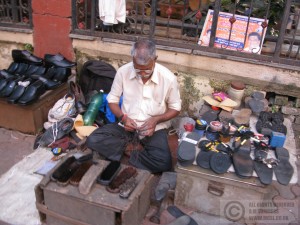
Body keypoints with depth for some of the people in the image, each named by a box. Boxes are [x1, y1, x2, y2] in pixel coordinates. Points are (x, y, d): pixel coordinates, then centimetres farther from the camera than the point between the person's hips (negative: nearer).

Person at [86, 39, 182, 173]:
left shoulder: (168, 78, -15)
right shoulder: (123, 72, -11)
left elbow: (175, 108, -1)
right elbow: (112, 100, 2)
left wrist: (156, 119, -19)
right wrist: (123, 117, -17)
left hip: (154, 127, -1)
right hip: (127, 124, 2)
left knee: (164, 162, -29)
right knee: (93, 140, -21)